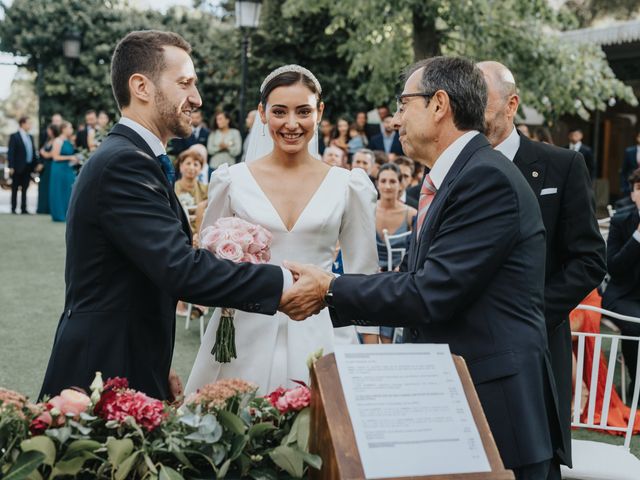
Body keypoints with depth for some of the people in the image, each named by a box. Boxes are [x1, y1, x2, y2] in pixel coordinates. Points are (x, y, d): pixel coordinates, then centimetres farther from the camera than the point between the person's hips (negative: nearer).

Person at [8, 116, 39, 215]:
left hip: (28, 167, 5)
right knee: (15, 189, 3)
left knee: (24, 189, 7)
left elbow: (33, 152, 14)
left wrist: (35, 164, 4)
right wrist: (11, 167, -15)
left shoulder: (30, 137, 13)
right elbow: (10, 152, -9)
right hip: (18, 168, -5)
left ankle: (24, 208, 11)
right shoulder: (14, 136, -5)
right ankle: (13, 208, 8)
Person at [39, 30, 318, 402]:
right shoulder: (124, 163, -19)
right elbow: (182, 269, -28)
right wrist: (282, 283, -23)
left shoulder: (128, 158, 14)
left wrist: (158, 366, 14)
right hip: (104, 378, -10)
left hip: (130, 366, 10)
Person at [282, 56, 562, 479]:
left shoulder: (488, 178, -17)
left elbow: (431, 294, -22)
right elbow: (412, 278, 10)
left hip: (494, 403, -9)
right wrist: (327, 291, 0)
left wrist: (331, 290, -13)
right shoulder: (447, 180, 13)